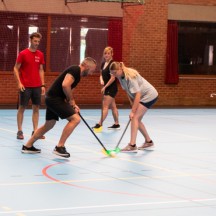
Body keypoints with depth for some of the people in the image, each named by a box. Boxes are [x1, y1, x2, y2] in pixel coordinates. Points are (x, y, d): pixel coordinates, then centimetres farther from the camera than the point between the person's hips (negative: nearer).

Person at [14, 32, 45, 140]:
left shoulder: (40, 55, 8)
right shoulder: (23, 54, -5)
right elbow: (16, 69, -3)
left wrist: (42, 85, 7)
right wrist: (19, 83, -12)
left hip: (37, 86, 4)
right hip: (25, 86, -4)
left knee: (36, 108, 4)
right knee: (22, 107, 1)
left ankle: (35, 131, 10)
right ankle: (20, 131, 6)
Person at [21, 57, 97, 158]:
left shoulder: (77, 74, 17)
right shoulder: (75, 70, -14)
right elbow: (65, 85, -28)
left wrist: (73, 105, 13)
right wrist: (71, 100, -13)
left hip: (52, 99, 10)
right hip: (55, 98, -10)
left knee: (49, 125, 21)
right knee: (75, 119, -13)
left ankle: (28, 146, 31)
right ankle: (59, 147, -10)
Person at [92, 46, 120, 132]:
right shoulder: (103, 64, 10)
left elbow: (113, 78, -19)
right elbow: (101, 75, 17)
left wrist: (105, 87, -18)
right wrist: (101, 81, -6)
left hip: (111, 88, -9)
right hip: (107, 88, 9)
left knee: (105, 106, -11)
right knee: (113, 106, 12)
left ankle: (99, 124, -14)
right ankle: (116, 124, 18)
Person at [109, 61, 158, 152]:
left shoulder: (130, 77, -29)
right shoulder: (120, 76, -3)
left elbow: (137, 95, -31)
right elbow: (128, 91, 7)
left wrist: (133, 111, -30)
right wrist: (133, 105, -1)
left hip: (149, 95, -9)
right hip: (143, 96, 9)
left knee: (135, 118, -18)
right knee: (137, 120, 9)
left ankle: (132, 145, -23)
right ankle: (148, 142, 25)